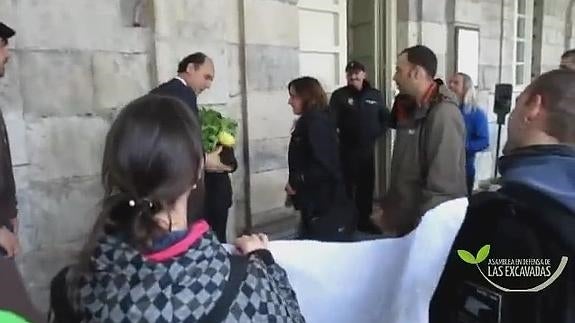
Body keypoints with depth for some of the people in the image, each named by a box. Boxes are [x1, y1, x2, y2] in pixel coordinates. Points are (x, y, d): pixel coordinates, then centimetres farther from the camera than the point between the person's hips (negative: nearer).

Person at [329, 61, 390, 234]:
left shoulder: (375, 95, 7)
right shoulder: (339, 95, -5)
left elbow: (385, 117, 15)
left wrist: (378, 132, 4)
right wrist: (340, 135, -23)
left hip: (368, 148, 4)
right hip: (347, 149, -4)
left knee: (367, 185, 12)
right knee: (347, 186, 0)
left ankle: (364, 219, 26)